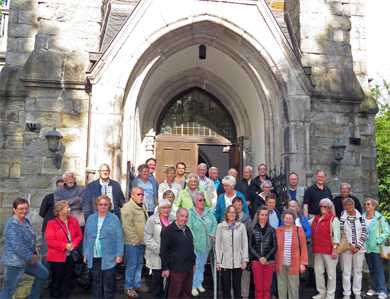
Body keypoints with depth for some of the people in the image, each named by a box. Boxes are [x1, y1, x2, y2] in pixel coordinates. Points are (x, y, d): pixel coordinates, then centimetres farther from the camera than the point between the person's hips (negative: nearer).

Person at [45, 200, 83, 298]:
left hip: (71, 256, 5)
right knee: (57, 279, 7)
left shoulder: (74, 221, 4)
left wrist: (74, 244, -13)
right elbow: (50, 241, -16)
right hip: (57, 257, -5)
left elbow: (79, 235, 6)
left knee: (68, 279, 13)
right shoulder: (52, 223, -11)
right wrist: (65, 246, -19)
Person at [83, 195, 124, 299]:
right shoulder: (90, 219, 9)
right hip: (93, 258, 3)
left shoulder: (114, 219, -3)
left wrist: (119, 254, -10)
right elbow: (86, 238, 11)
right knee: (96, 283, 13)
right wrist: (85, 254, 8)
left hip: (109, 258, -3)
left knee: (108, 284, 4)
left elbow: (119, 238, -5)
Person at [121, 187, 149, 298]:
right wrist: (135, 239, -18)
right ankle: (128, 287, 15)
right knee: (131, 265, 1)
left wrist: (144, 238, 13)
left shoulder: (142, 207, 13)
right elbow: (127, 226, -21)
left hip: (142, 242, 8)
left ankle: (137, 284, 31)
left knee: (139, 264, 17)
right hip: (132, 242, -8)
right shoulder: (128, 207, -16)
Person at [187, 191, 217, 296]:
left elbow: (214, 224, 4)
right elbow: (189, 228, -17)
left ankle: (199, 283, 30)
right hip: (195, 244, -5)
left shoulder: (209, 212, 5)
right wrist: (194, 240, -21)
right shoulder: (190, 213, -11)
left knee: (202, 264, 16)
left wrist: (212, 234, -8)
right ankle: (193, 286, 12)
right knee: (195, 265, 0)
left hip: (206, 244, 5)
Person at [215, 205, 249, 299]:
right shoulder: (220, 226, 0)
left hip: (238, 262, 1)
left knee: (237, 287, 9)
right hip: (225, 262, 0)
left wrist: (245, 260, -2)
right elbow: (217, 245, 1)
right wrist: (218, 261, -1)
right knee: (226, 287, 5)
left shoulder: (241, 226, 1)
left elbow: (245, 244, 2)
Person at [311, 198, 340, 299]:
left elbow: (336, 235, -10)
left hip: (329, 250, -6)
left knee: (331, 273, 4)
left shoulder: (333, 219, -5)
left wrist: (335, 249, -15)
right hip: (318, 250, 6)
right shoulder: (316, 218, 12)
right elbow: (313, 233, 25)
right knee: (318, 271, 10)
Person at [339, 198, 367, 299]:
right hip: (346, 249, -2)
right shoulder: (342, 218, -3)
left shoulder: (360, 217, 2)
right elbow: (340, 234, -5)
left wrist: (358, 246, -6)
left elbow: (364, 233, 1)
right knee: (346, 272, 3)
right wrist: (350, 245, -9)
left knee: (358, 271, 10)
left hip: (359, 249, 2)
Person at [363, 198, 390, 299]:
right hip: (366, 248, 4)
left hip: (376, 248, -4)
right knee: (371, 270, 14)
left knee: (379, 269, -2)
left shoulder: (379, 217, -10)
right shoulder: (362, 217, 1)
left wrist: (378, 241, -14)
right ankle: (374, 288, 25)